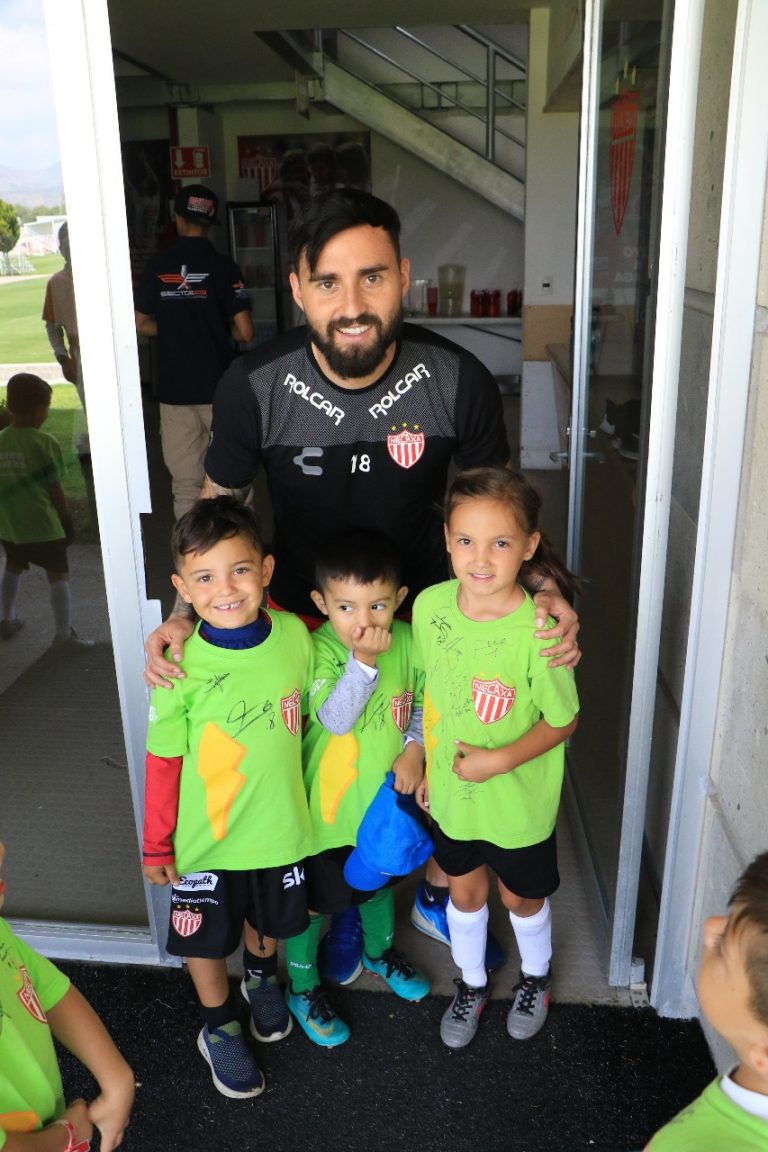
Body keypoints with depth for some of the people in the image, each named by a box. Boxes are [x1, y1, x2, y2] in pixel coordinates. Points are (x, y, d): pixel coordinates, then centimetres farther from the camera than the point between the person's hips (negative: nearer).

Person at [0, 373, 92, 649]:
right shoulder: (45, 443, -15)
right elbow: (55, 487, -11)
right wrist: (66, 518, 1)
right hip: (42, 523, -6)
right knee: (58, 574, 3)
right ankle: (64, 634, 2)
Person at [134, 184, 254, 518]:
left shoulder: (158, 266, 2)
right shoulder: (223, 266, -6)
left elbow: (141, 324, 8)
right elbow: (245, 332, -9)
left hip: (174, 390, 2)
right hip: (219, 389, -2)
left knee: (186, 485, 6)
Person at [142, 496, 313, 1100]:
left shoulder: (295, 634, -16)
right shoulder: (182, 665, -22)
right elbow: (163, 762, -12)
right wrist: (156, 844, -5)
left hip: (281, 823, 3)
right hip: (206, 836, -3)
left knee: (269, 916, 26)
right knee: (207, 936, 17)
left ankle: (262, 979, 59)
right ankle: (219, 1028, 46)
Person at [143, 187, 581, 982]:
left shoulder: (458, 382, -23)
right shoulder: (254, 387, -23)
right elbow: (216, 506, -7)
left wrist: (541, 587, -26)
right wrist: (184, 614, -20)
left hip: (424, 609, 1)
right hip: (300, 614, 0)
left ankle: (437, 890, 50)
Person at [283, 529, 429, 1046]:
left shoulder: (407, 640, -11)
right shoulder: (318, 650, -25)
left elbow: (421, 701, 2)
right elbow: (335, 720, -32)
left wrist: (415, 748, -12)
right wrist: (363, 661, -40)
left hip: (386, 794, 5)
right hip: (329, 801, -5)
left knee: (380, 879, 28)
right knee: (312, 897, 12)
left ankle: (379, 951, 56)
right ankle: (302, 987, 37)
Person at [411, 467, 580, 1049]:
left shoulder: (538, 629, -28)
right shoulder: (430, 606, -14)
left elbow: (563, 719, -15)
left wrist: (501, 759, -24)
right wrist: (425, 762, 8)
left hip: (519, 799, -3)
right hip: (451, 790, 3)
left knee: (522, 896, 22)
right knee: (465, 892, 23)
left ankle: (536, 978, 53)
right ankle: (472, 984, 51)